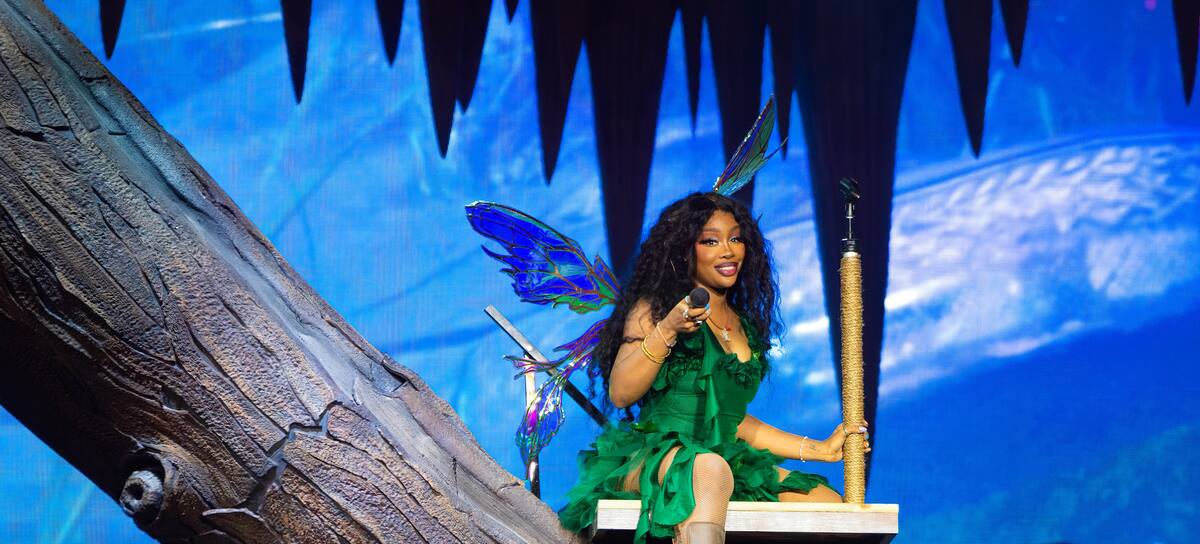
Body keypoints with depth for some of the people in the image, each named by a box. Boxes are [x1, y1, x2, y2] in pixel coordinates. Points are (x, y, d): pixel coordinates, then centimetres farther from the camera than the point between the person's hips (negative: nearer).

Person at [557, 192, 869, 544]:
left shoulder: (744, 326, 20)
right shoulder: (654, 307, 4)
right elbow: (620, 394, -7)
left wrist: (819, 449, 24)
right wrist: (666, 331, -17)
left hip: (729, 460, 6)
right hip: (651, 457, -6)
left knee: (830, 504, -11)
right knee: (711, 469, -41)